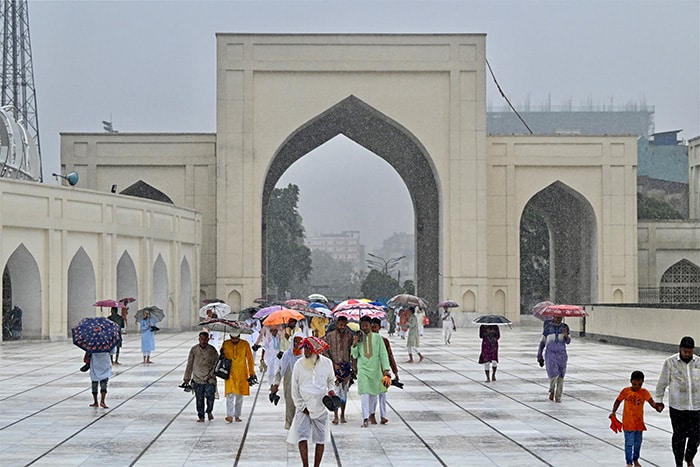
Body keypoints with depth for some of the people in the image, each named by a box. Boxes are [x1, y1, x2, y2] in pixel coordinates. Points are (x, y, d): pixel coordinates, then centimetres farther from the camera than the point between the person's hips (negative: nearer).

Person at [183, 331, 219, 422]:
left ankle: (209, 411, 17)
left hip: (210, 379, -1)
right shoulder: (194, 350, 0)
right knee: (199, 399, 3)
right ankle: (201, 416, 16)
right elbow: (189, 365, 6)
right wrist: (187, 378, 8)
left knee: (210, 396, -10)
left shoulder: (212, 350, -1)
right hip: (197, 379, 1)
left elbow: (217, 363, 8)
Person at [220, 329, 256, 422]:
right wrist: (222, 354, -11)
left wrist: (252, 373, 2)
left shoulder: (245, 344, -1)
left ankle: (237, 416, 17)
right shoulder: (225, 344, 2)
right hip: (230, 373, -1)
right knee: (230, 394, -14)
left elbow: (250, 359, 4)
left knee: (239, 396, 7)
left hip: (242, 373, 1)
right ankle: (230, 415, -18)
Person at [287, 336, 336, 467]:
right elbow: (294, 389, 2)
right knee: (302, 437, -13)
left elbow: (331, 379, 18)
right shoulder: (299, 364, -3)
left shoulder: (326, 363, -1)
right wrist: (301, 406, -2)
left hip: (320, 408, 1)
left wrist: (330, 389, -2)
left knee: (320, 440, 5)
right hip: (303, 408, -1)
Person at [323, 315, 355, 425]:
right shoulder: (330, 336, -1)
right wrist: (333, 364, -10)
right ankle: (335, 416, -5)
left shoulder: (350, 335, 5)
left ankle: (342, 415, 17)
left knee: (344, 391, 7)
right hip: (334, 366, -2)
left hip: (346, 366, 2)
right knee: (335, 391, -7)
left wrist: (354, 367, 5)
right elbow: (326, 352, 0)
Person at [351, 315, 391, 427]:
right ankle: (365, 419, -11)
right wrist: (355, 343, -14)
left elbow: (383, 354, 0)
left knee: (374, 393, 13)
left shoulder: (377, 338, 1)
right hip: (363, 369, -1)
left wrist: (385, 369, -8)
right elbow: (355, 355, 2)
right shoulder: (358, 338, 2)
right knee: (364, 393, -10)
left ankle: (372, 414, 34)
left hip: (375, 369, 1)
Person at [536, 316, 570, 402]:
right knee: (553, 373, -16)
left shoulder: (564, 327, 6)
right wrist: (539, 355, 10)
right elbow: (542, 341, 10)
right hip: (550, 353, -2)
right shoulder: (548, 326, 4)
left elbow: (568, 341, 1)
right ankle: (552, 390, 12)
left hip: (561, 354, 2)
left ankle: (558, 397, 13)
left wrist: (565, 335, -22)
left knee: (560, 376, 2)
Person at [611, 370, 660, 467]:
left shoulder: (644, 392, -5)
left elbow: (651, 402, -16)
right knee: (629, 443, -5)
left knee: (638, 442, 16)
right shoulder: (626, 391, -7)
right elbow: (618, 401, 4)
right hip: (628, 422, -3)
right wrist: (614, 412, -9)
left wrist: (656, 406, -38)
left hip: (639, 422, 3)